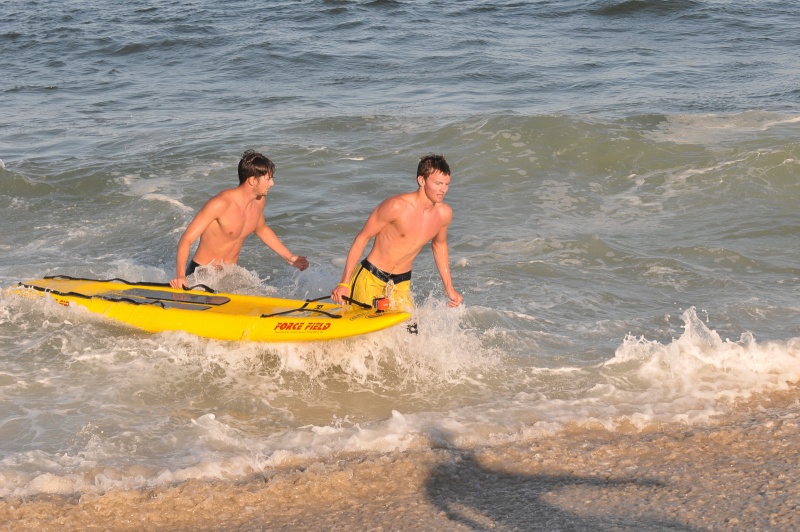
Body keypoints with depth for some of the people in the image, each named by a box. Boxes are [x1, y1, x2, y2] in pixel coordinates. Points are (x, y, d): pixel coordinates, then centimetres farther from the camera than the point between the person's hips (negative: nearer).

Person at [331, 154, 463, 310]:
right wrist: (344, 283, -15)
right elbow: (362, 238, -12)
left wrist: (449, 288, 18)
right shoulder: (396, 206, -20)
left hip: (401, 284, 5)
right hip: (370, 279, -5)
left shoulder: (444, 214, -4)